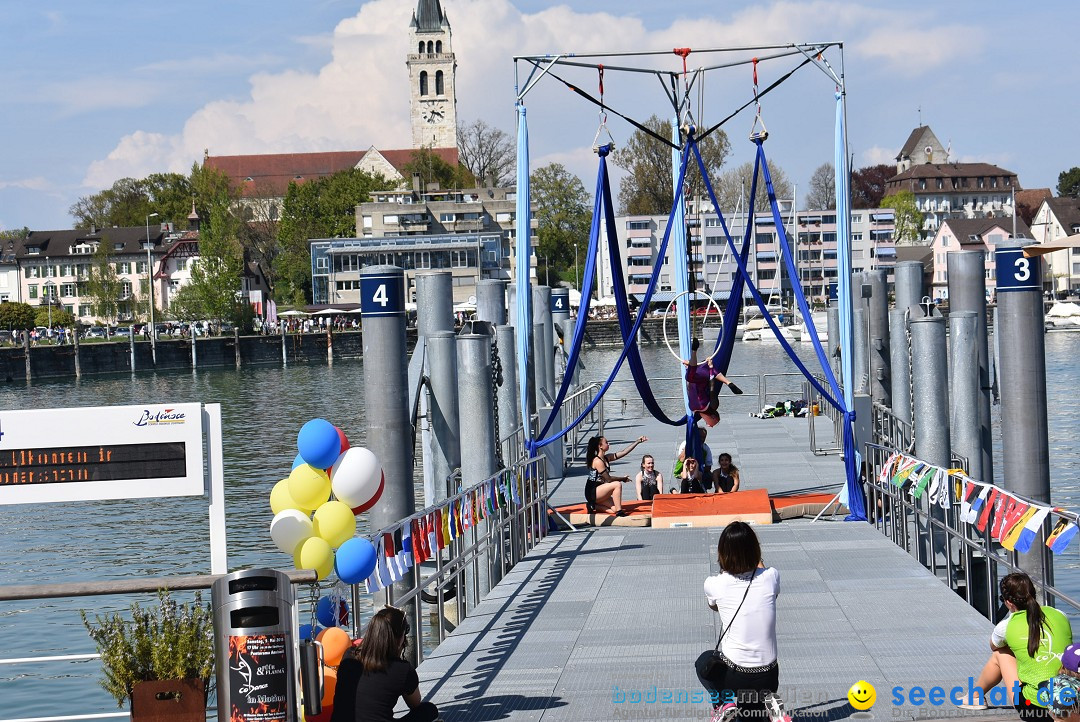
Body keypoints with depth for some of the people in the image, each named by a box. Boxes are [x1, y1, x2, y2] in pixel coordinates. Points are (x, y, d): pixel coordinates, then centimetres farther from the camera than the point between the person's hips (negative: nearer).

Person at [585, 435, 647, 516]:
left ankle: (594, 505, 9)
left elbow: (623, 452, 8)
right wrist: (623, 478, -5)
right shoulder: (598, 461, -17)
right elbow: (608, 479, -18)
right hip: (592, 492, -9)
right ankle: (619, 512, -21)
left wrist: (638, 441, 6)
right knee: (617, 484, -23)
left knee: (614, 509, -6)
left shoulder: (606, 458, 9)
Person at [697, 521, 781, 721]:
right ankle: (765, 702, -1)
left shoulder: (714, 584, -11)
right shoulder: (771, 577, -8)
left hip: (733, 676, -2)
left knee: (704, 661, 33)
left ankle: (723, 700, 7)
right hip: (769, 678, 2)